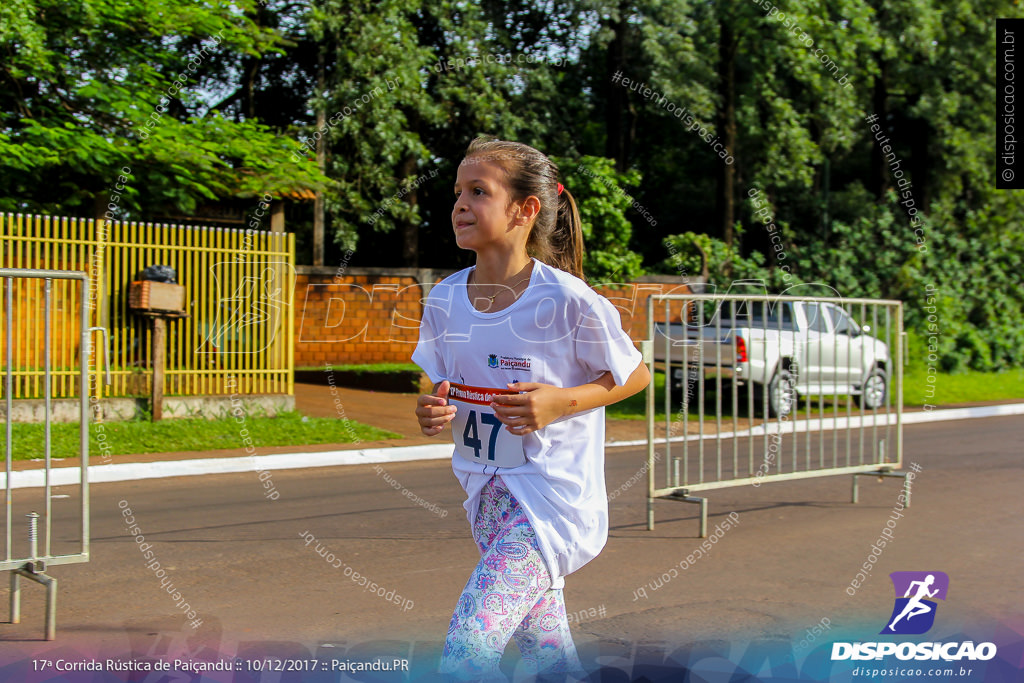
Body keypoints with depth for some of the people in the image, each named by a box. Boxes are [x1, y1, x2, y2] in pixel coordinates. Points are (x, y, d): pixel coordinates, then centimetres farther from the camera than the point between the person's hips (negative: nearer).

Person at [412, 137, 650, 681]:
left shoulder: (568, 301, -16)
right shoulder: (444, 300, 0)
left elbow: (636, 376, -4)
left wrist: (559, 402, -18)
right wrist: (431, 414, -10)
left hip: (550, 497, -6)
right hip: (488, 494, 6)